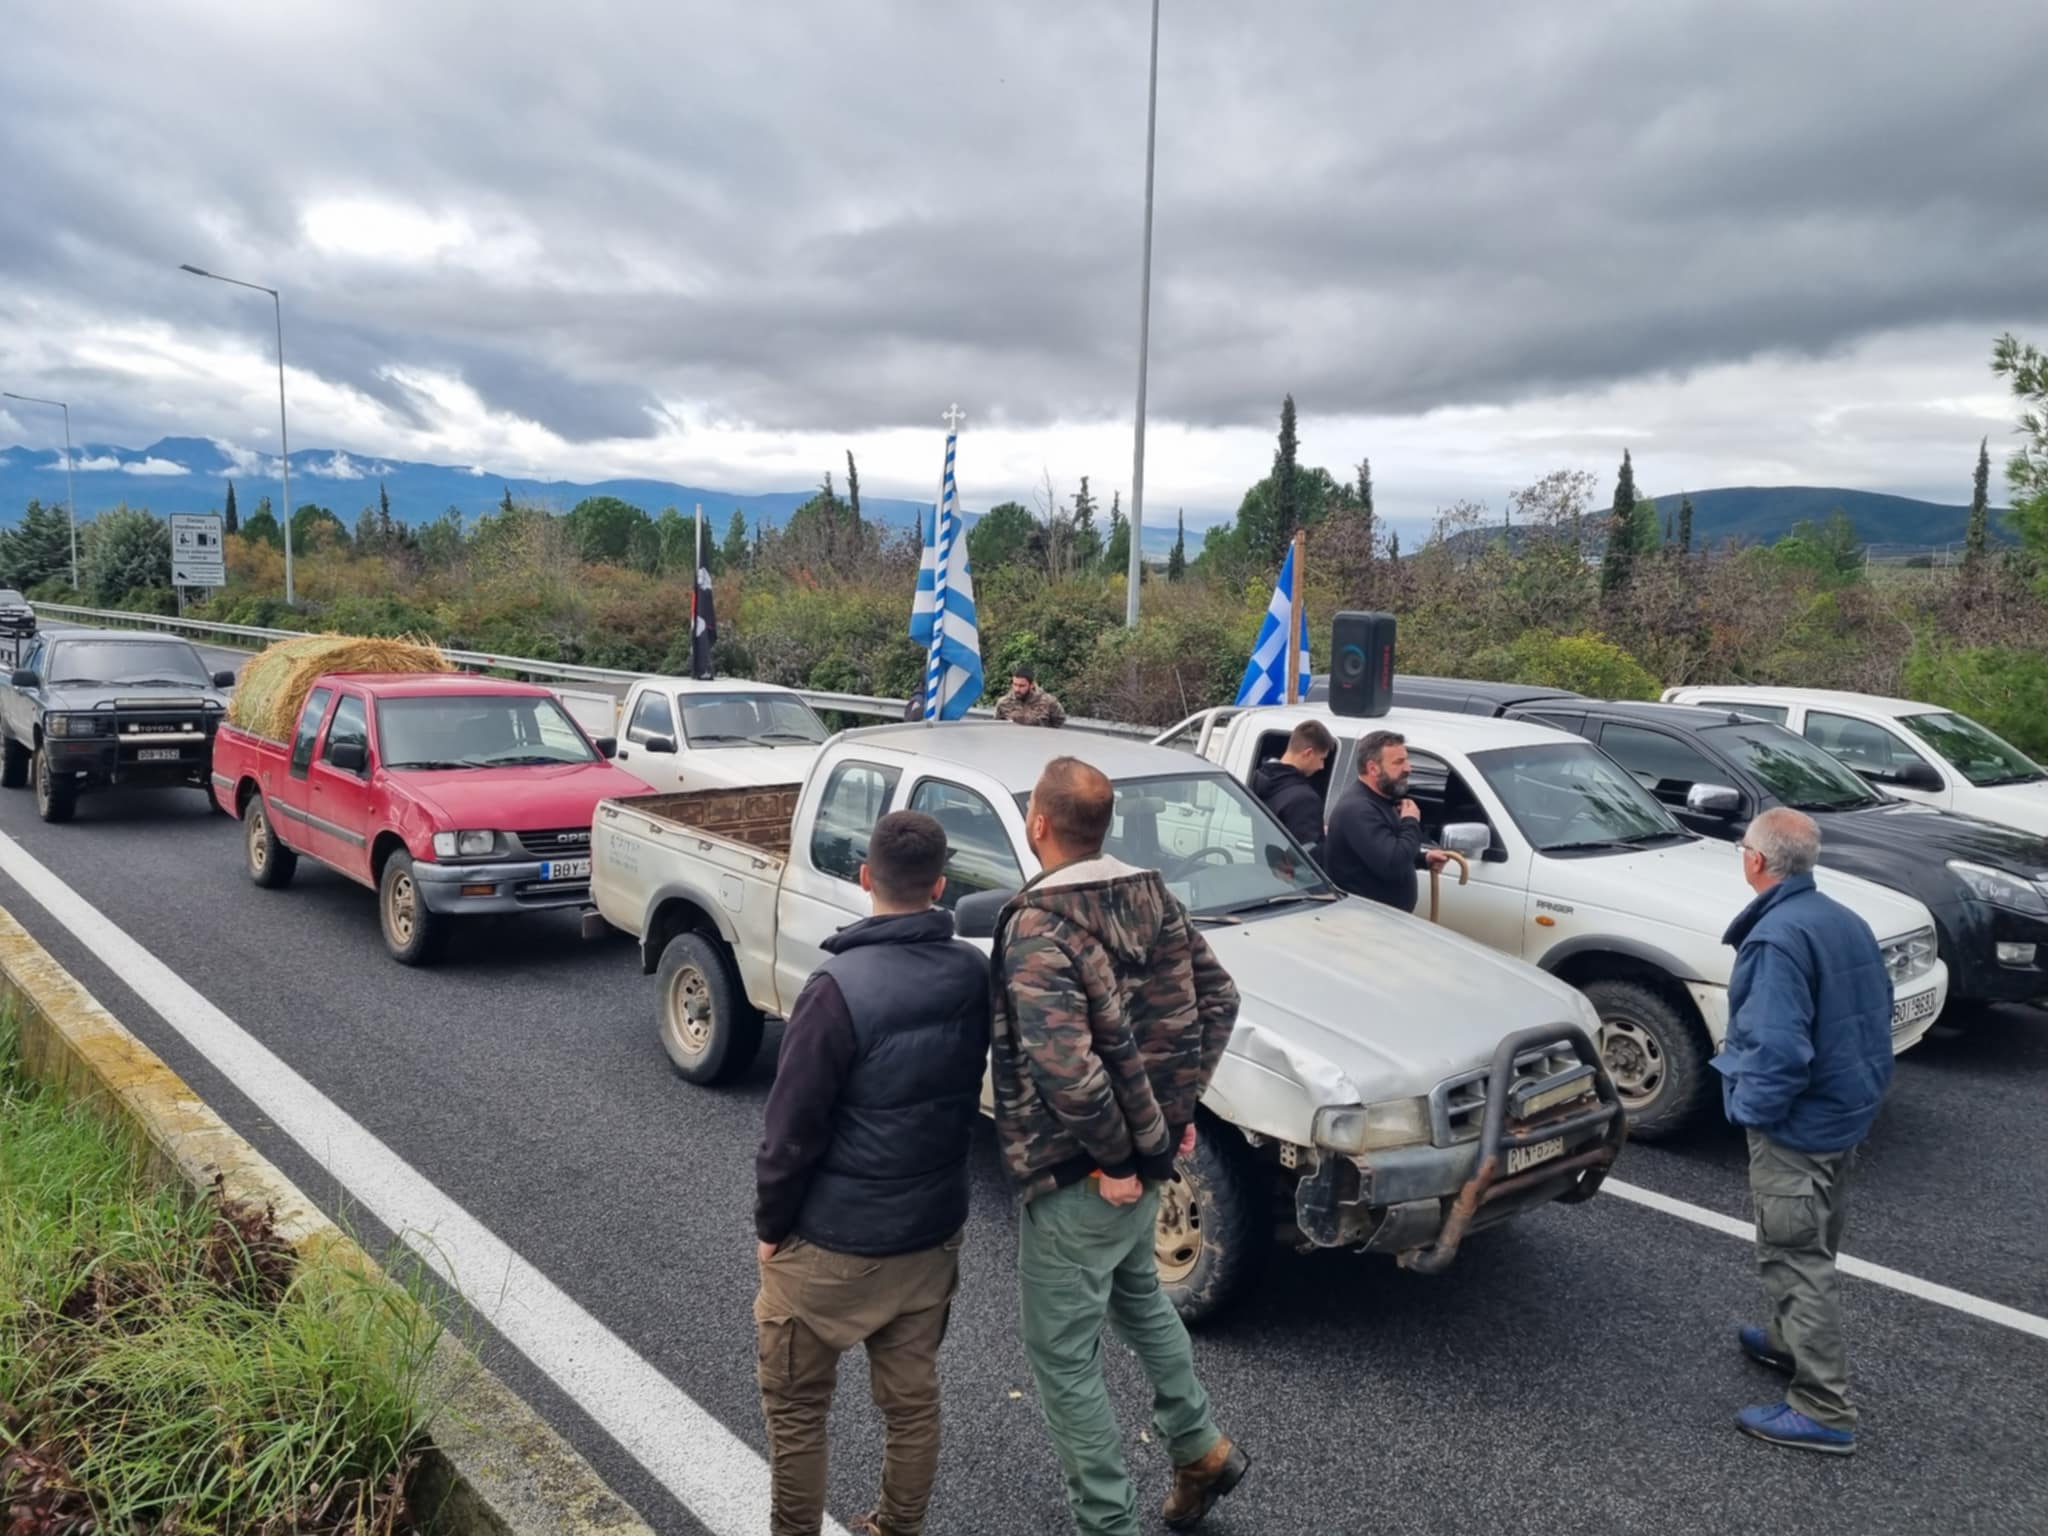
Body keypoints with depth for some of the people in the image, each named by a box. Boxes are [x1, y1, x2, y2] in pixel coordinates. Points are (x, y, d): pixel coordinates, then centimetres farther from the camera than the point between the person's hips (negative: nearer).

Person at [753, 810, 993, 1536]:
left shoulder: (840, 986, -24)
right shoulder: (973, 975, -7)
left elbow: (793, 1126, -19)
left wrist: (770, 1223, -4)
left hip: (830, 1240, -5)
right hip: (933, 1231, 6)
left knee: (795, 1405, 15)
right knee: (913, 1400, 20)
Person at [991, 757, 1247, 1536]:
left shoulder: (1037, 927, -24)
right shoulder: (1152, 897, -1)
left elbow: (1065, 1068, -34)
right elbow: (1218, 999, 7)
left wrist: (1112, 1158, -20)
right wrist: (1176, 1109, 8)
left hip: (1077, 1175, -8)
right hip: (1149, 1156, 8)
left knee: (1064, 1359, 9)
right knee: (1138, 1297, 32)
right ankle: (1200, 1448, 45)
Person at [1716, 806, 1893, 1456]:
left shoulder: (1777, 937, -25)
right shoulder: (1846, 921, 5)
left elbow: (1778, 1047, -29)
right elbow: (1875, 1012, 13)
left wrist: (1750, 1107, -14)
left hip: (1796, 1127, -10)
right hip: (1847, 1112, 10)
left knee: (1795, 1256, -1)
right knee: (1813, 1248, 25)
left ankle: (1824, 1411, 5)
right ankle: (1790, 1340, 44)